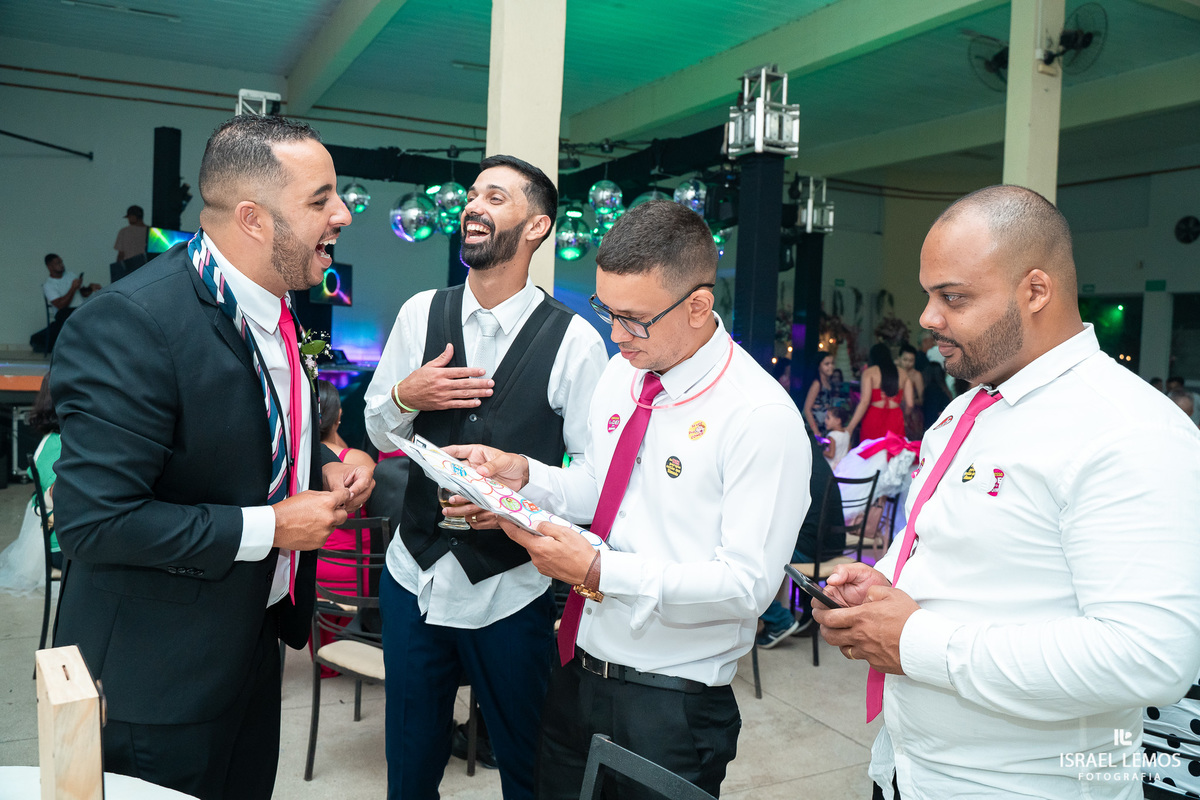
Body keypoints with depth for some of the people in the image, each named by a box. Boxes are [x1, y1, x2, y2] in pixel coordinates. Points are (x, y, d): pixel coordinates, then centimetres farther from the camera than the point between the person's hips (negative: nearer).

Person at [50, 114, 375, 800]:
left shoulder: (274, 304, 1)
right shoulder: (133, 325, -27)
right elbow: (93, 520, -29)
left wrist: (325, 466, -3)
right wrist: (267, 527, -24)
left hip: (257, 634, 8)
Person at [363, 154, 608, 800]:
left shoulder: (574, 341, -12)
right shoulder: (420, 314, 1)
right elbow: (378, 432, 9)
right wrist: (405, 395, -12)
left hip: (512, 593, -3)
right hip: (415, 574, 4)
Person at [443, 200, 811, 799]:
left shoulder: (763, 419, -20)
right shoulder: (621, 373, 3)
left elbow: (748, 584, -22)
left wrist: (598, 572, -26)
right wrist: (522, 474, -6)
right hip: (575, 669, 7)